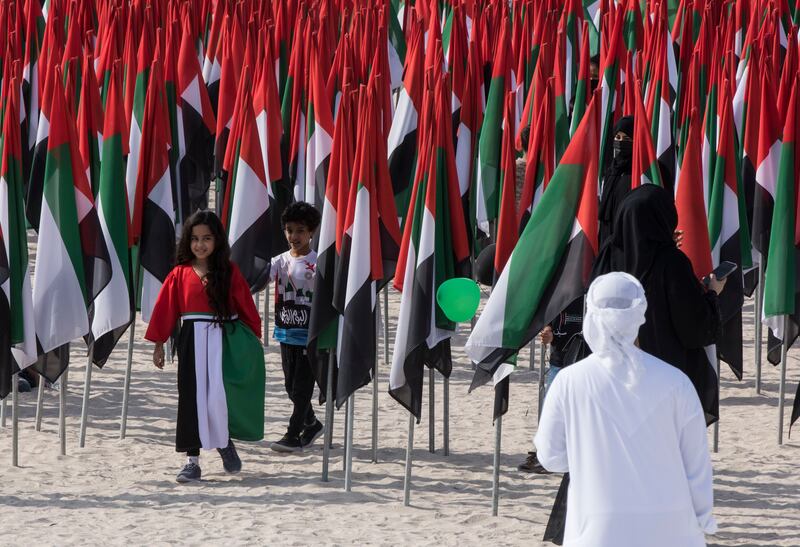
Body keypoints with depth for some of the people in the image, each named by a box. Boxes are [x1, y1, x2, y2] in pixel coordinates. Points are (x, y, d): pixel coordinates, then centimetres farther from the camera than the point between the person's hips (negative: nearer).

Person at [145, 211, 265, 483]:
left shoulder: (229, 272, 2)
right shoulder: (180, 274, 3)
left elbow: (246, 307, 6)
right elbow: (165, 310, 6)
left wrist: (254, 339, 4)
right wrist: (158, 344, 5)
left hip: (225, 340, -1)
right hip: (192, 342, 1)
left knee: (219, 396, -10)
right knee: (193, 399, 2)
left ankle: (225, 441, 19)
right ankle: (192, 459, 8)